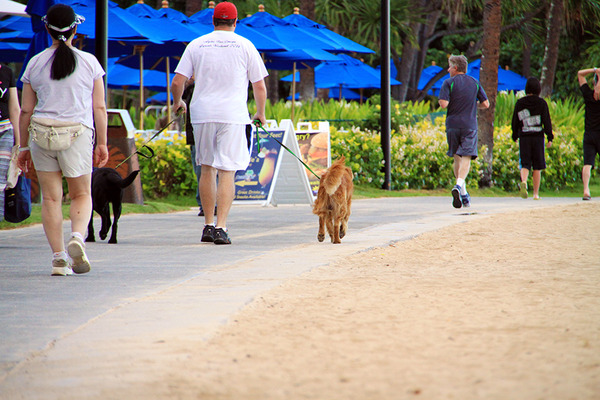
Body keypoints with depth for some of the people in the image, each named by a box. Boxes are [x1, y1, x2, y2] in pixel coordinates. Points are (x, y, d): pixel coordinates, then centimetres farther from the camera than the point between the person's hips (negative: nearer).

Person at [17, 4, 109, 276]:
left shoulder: (35, 64, 4)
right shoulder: (89, 62, 2)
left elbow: (26, 110, 5)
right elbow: (99, 107, 2)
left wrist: (24, 146, 13)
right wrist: (102, 143, 9)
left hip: (42, 131, 1)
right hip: (78, 131, 0)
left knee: (51, 197, 6)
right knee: (81, 194, 13)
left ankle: (58, 257, 1)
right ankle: (77, 237, -14)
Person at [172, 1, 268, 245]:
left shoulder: (196, 44, 8)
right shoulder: (245, 45, 5)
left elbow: (178, 82, 4)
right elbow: (260, 87, 6)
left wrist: (177, 103, 25)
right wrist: (260, 113, 22)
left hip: (202, 114, 2)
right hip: (233, 115, -2)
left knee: (207, 169, 14)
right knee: (227, 172, -5)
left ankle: (208, 225, 18)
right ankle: (220, 227, -15)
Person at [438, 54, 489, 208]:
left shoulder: (448, 83, -3)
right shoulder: (474, 83, 8)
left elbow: (443, 104, -15)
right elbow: (486, 104, 7)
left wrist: (452, 102, 8)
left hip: (453, 125, -1)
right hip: (469, 125, 1)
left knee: (457, 158, 11)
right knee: (466, 158, -7)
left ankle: (463, 193, 12)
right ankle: (459, 185, -32)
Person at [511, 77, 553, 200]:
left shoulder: (519, 103, 3)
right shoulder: (542, 103, -1)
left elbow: (515, 121, 6)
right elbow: (547, 121, -4)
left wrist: (515, 136, 17)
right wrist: (550, 138, -2)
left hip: (524, 137, 1)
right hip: (538, 136, -1)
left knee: (525, 164, 2)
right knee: (537, 167, 8)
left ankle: (523, 181, -30)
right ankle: (536, 194, 10)